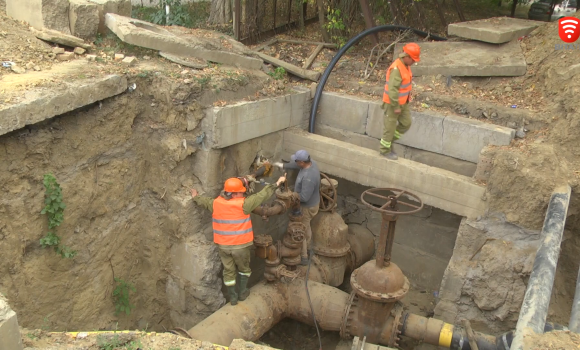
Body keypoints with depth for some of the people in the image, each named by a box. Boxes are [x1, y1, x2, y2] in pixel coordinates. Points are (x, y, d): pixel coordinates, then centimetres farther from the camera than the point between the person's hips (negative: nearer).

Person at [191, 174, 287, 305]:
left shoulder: (216, 203, -7)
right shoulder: (243, 204, -21)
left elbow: (203, 201, 13)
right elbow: (261, 196, -15)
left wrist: (195, 197, 36)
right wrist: (277, 184, -6)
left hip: (223, 245, 3)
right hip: (241, 245, -3)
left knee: (228, 271, 18)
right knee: (244, 268, 22)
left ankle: (232, 296, 28)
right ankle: (242, 292, 32)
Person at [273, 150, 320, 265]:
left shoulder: (308, 177, -40)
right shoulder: (311, 162, -12)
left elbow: (304, 197, -36)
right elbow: (296, 165, 11)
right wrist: (283, 166, 16)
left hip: (307, 207, -9)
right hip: (311, 202, 9)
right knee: (306, 226, 30)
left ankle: (303, 257, 23)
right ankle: (307, 247, 52)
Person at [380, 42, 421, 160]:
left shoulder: (405, 65, 4)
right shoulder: (396, 68, -27)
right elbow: (392, 89, -29)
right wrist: (396, 107, -24)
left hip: (402, 102, 9)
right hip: (392, 103, -9)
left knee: (406, 123, 13)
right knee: (390, 126, 5)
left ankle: (389, 140, 29)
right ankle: (385, 149, 21)